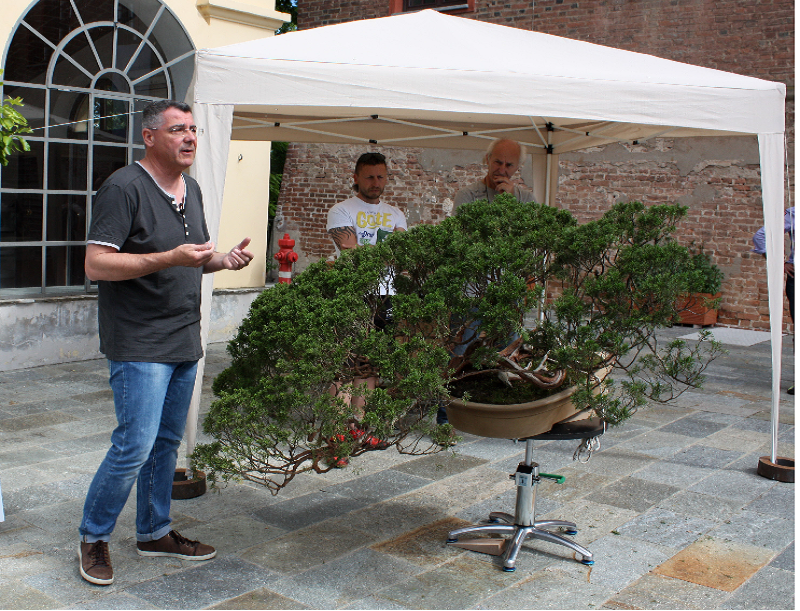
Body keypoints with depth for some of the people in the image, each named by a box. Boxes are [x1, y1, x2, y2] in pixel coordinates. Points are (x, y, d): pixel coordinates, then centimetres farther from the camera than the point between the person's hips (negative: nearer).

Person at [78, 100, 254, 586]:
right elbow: (96, 264, -18)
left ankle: (155, 532, 28)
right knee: (136, 444, -9)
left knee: (168, 441, 14)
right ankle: (93, 537, 11)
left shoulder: (192, 190, 15)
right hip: (140, 344, -8)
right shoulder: (124, 188, -12)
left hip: (185, 341, 8)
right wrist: (170, 258, -26)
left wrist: (225, 260, 3)